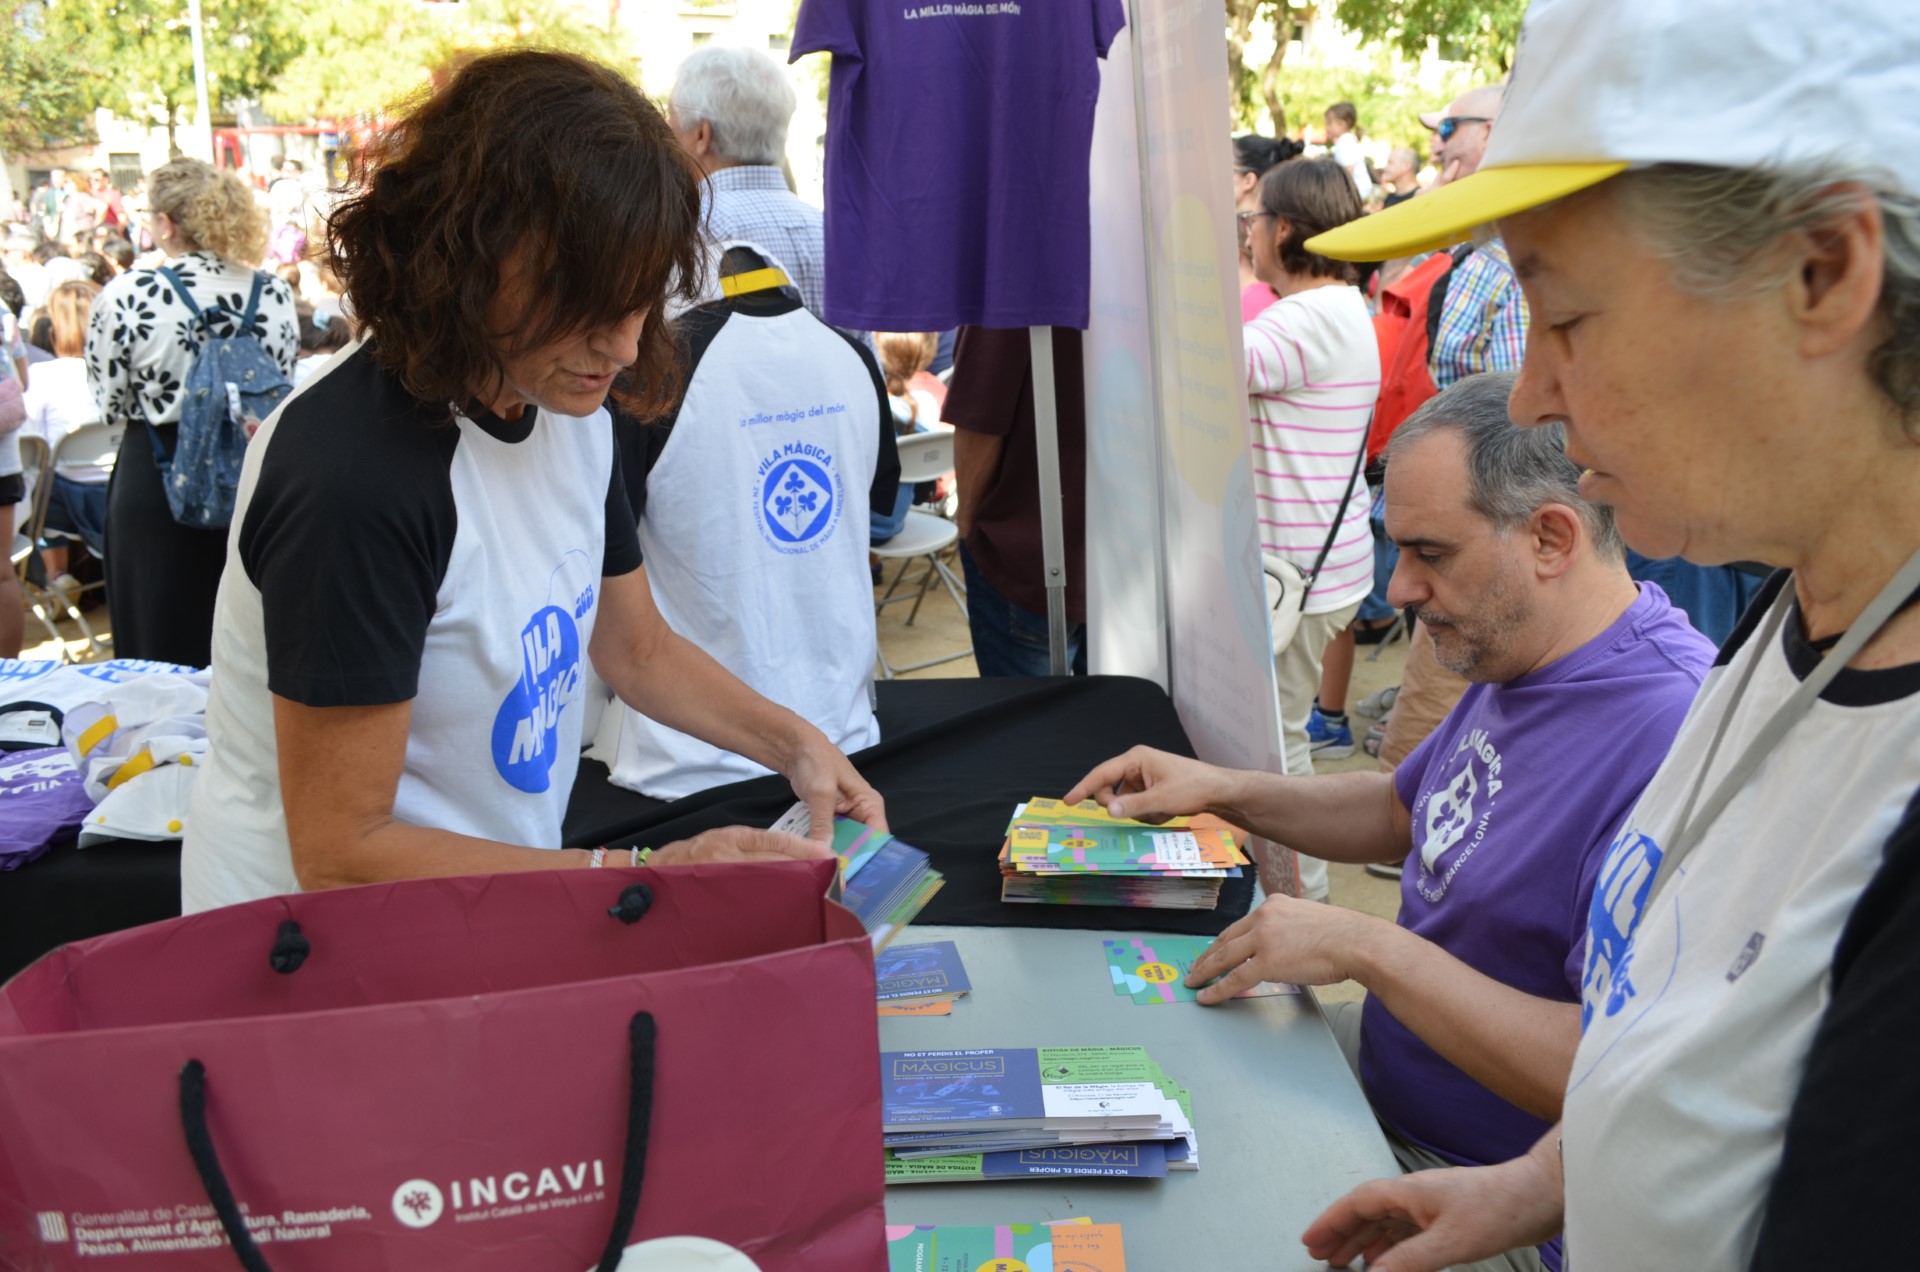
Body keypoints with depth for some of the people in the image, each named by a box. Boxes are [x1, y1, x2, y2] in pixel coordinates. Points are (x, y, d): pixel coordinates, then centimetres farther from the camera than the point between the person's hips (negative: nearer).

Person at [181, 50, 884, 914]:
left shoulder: (568, 408, -2)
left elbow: (639, 648, 13)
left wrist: (794, 745, -2)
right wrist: (649, 875, -24)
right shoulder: (353, 476, -26)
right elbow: (341, 853, -22)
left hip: (499, 904, 7)